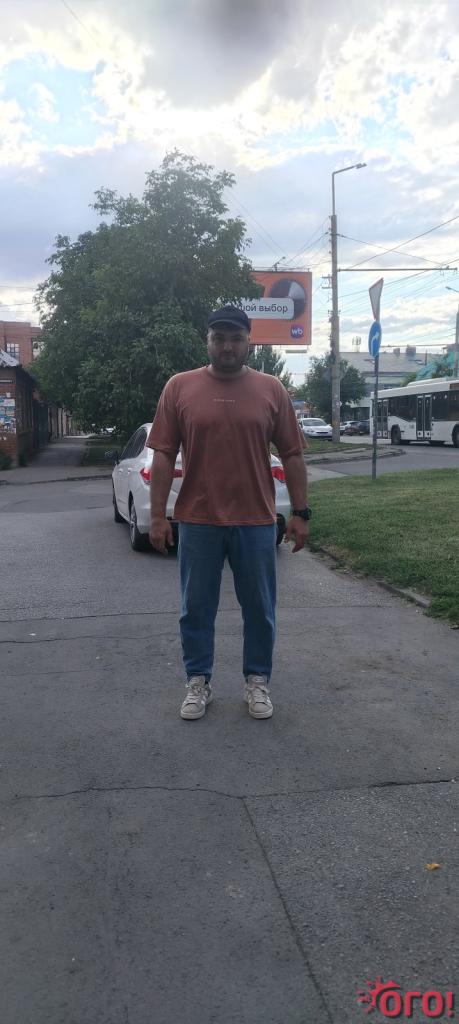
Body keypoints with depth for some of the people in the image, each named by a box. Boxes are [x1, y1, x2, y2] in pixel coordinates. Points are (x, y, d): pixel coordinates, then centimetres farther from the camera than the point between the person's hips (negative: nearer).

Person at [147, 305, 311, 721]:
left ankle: (258, 680, 28)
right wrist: (158, 515, -4)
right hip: (197, 521, 0)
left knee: (259, 609, 11)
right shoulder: (179, 387, 0)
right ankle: (198, 682, 27)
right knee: (196, 609, 10)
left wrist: (300, 513, 1)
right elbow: (163, 455, 0)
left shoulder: (271, 389, 2)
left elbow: (292, 455, 5)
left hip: (256, 522, 1)